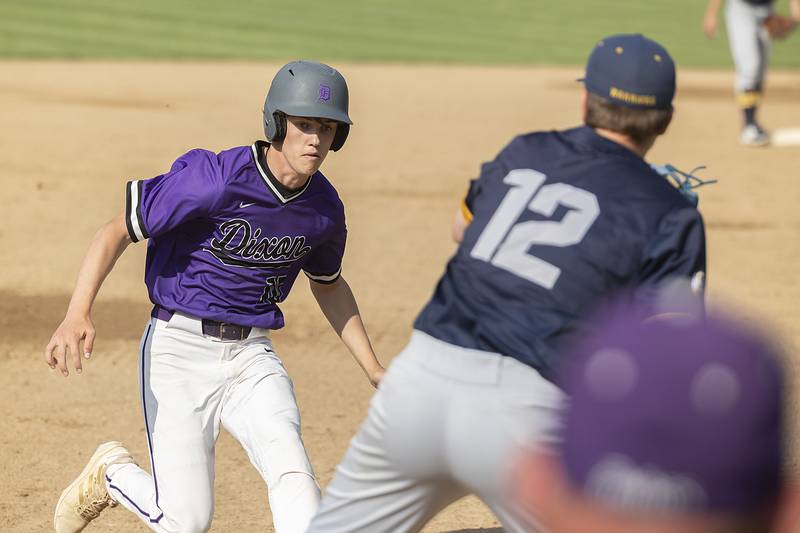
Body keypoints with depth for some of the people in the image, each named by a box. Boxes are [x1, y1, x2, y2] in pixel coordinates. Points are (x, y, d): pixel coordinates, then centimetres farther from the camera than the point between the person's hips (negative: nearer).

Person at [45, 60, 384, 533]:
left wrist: (374, 370, 19)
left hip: (252, 356, 4)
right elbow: (117, 232, -16)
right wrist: (78, 315, -30)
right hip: (180, 349, -4)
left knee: (292, 472, -22)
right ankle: (111, 473, 25)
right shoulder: (216, 179, -19)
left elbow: (328, 284, 23)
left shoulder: (324, 209, 1)